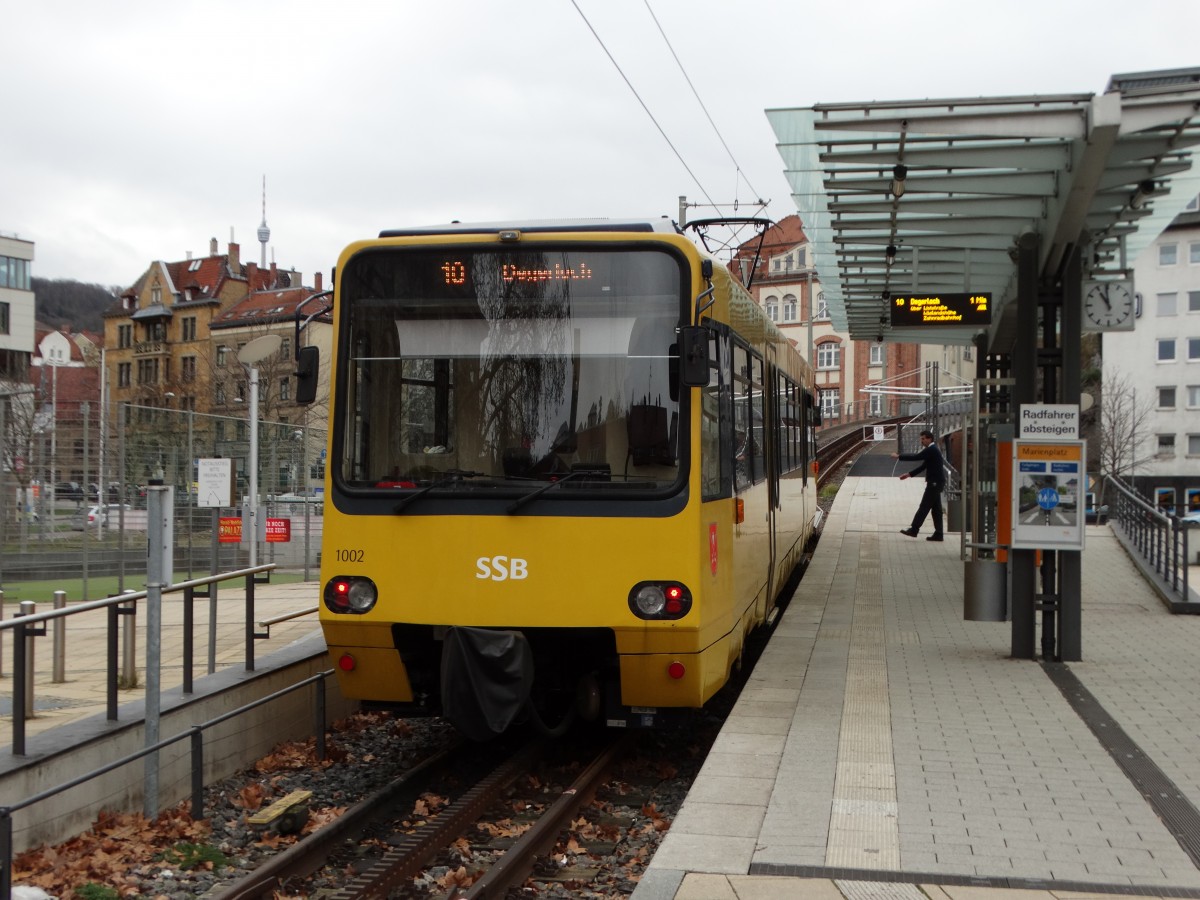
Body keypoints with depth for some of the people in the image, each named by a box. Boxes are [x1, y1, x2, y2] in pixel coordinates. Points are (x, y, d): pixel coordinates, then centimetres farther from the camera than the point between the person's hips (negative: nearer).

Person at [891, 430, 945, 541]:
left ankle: (914, 529, -8)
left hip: (934, 483, -10)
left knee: (924, 506, -8)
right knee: (936, 508, 8)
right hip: (935, 482, 10)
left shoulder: (931, 450, -14)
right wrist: (909, 474, 14)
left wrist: (899, 456, -15)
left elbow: (916, 457, -21)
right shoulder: (931, 450, 18)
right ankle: (938, 534, 8)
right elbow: (923, 466, 21)